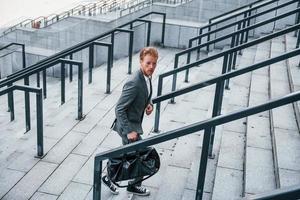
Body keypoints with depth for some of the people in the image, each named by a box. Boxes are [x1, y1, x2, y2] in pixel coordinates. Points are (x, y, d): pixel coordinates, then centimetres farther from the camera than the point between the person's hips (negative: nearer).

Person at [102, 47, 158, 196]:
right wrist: (129, 131, -26)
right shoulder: (134, 83, -29)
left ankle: (109, 177, 39)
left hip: (133, 124, 9)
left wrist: (149, 104, -3)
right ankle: (134, 185, 24)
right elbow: (119, 109, -27)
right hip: (128, 126, -9)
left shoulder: (147, 77, -1)